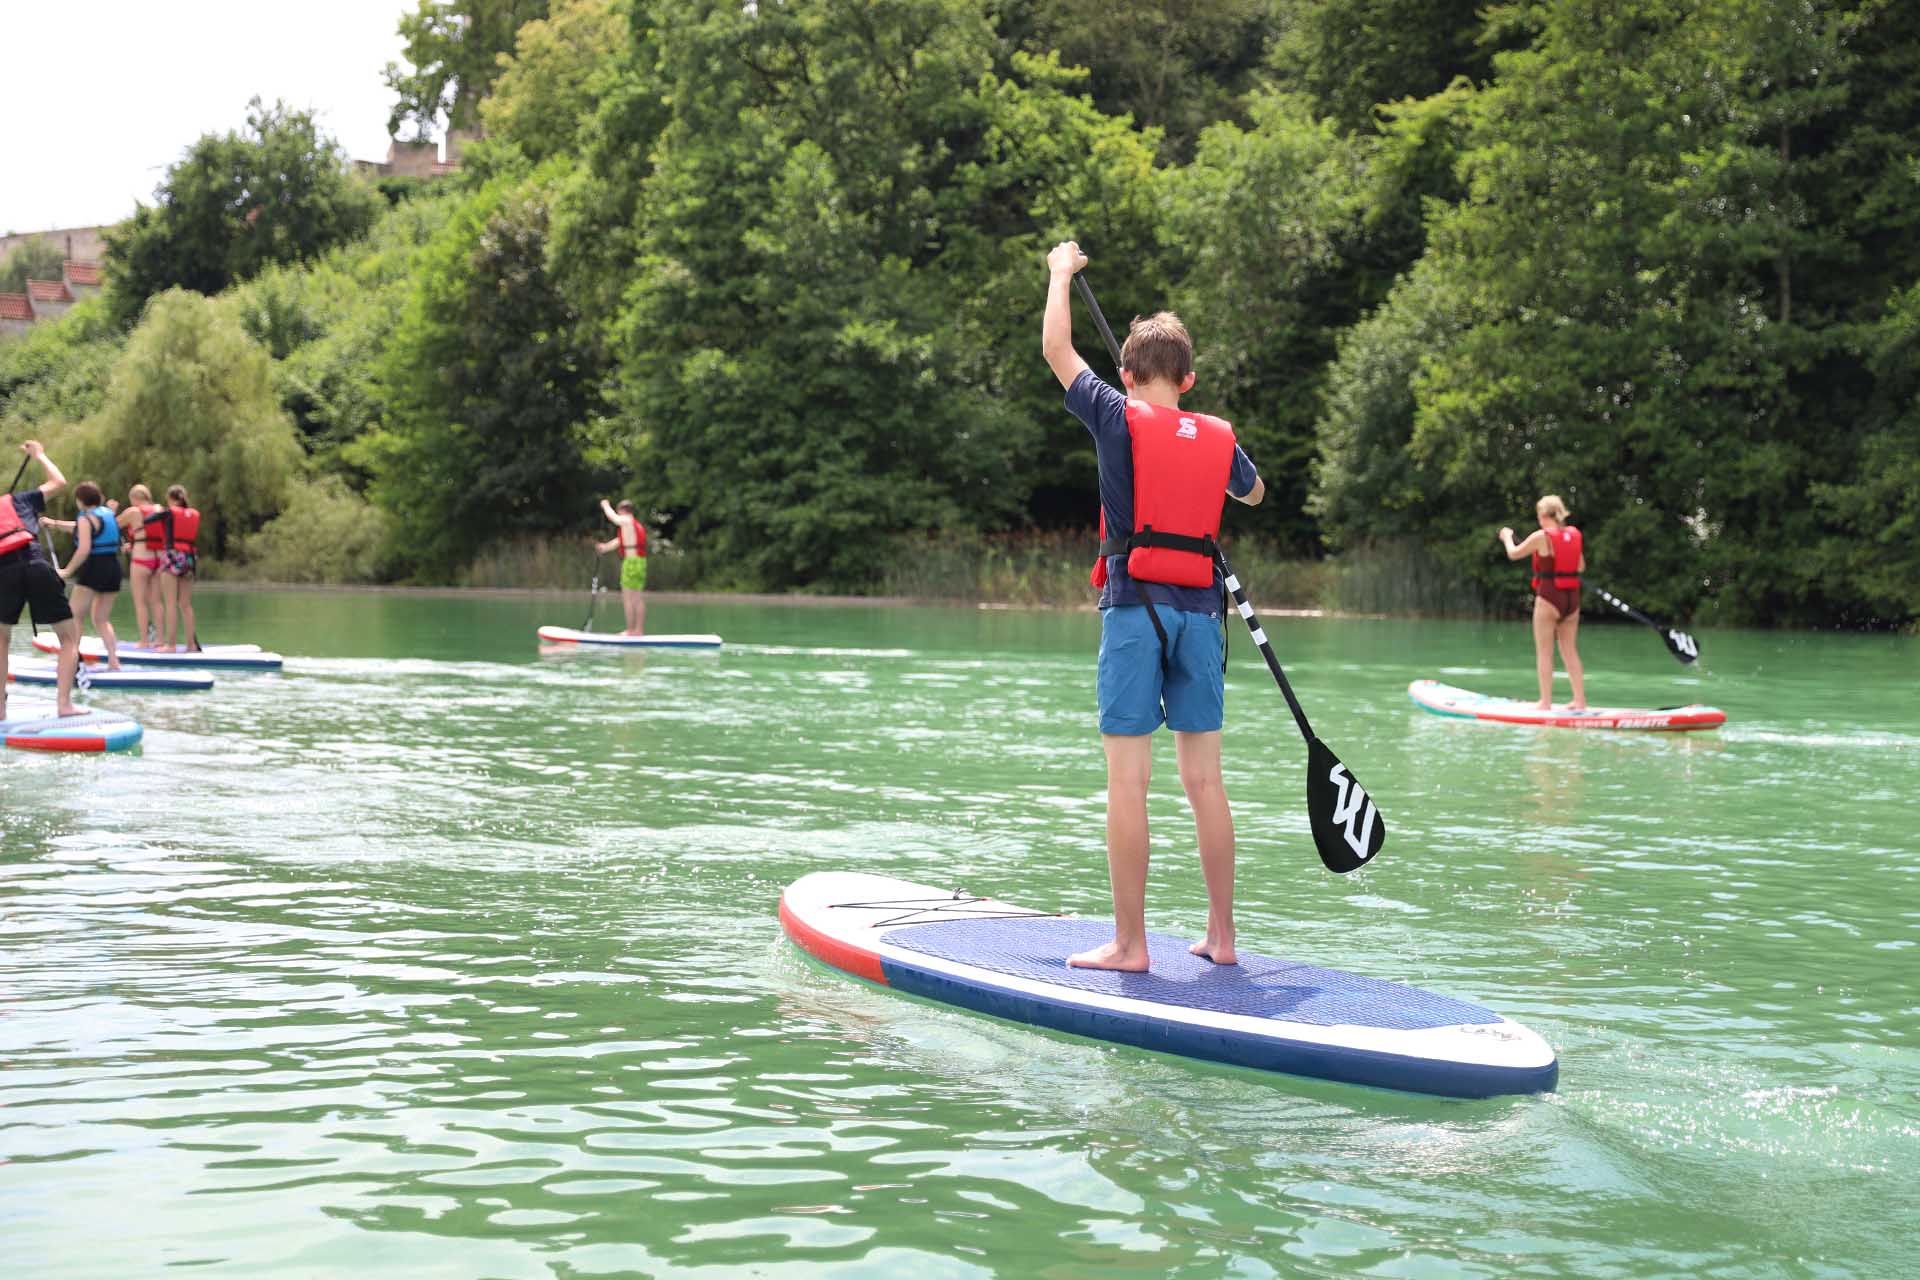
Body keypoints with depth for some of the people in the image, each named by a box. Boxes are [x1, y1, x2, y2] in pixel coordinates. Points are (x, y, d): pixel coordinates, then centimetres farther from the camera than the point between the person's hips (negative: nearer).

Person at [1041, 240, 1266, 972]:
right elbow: (1253, 492, 32)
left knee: (1127, 781, -4)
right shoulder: (1219, 440, 10)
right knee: (1204, 780, 9)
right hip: (1200, 613, 4)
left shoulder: (1119, 419, -2)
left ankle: (1130, 944, -3)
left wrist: (1062, 271, 23)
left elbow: (1056, 349, 9)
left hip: (1134, 606, -4)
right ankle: (1221, 935, 14)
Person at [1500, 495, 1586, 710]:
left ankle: (1546, 702, 1)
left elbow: (1513, 554, 1)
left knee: (1544, 651, 2)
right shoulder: (1574, 534, 4)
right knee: (1569, 650, 13)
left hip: (1548, 597, -5)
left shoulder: (1541, 536, -12)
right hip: (1572, 598, 5)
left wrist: (1507, 537, 21)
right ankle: (1580, 700, 11)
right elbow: (1581, 566, 14)